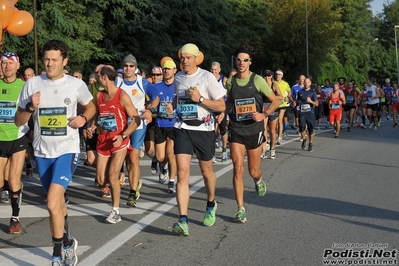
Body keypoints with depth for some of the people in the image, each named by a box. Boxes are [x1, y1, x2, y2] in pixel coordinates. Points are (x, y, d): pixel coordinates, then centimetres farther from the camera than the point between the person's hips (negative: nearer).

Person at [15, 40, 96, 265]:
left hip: (67, 150, -3)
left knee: (53, 203, -18)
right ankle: (68, 242, 42)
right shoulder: (33, 84, -2)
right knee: (58, 203, 18)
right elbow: (18, 121, 2)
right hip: (42, 151, 3)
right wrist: (30, 107, -18)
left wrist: (83, 118, -7)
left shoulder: (76, 84, -5)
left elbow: (91, 106, 14)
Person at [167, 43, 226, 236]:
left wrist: (200, 99, -21)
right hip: (182, 129, 2)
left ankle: (211, 205, 44)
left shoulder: (207, 77, -8)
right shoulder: (178, 77, 7)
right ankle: (183, 221, -17)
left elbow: (221, 106, -9)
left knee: (206, 171, 15)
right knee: (182, 173, -12)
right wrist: (172, 106, 6)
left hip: (203, 129, -2)